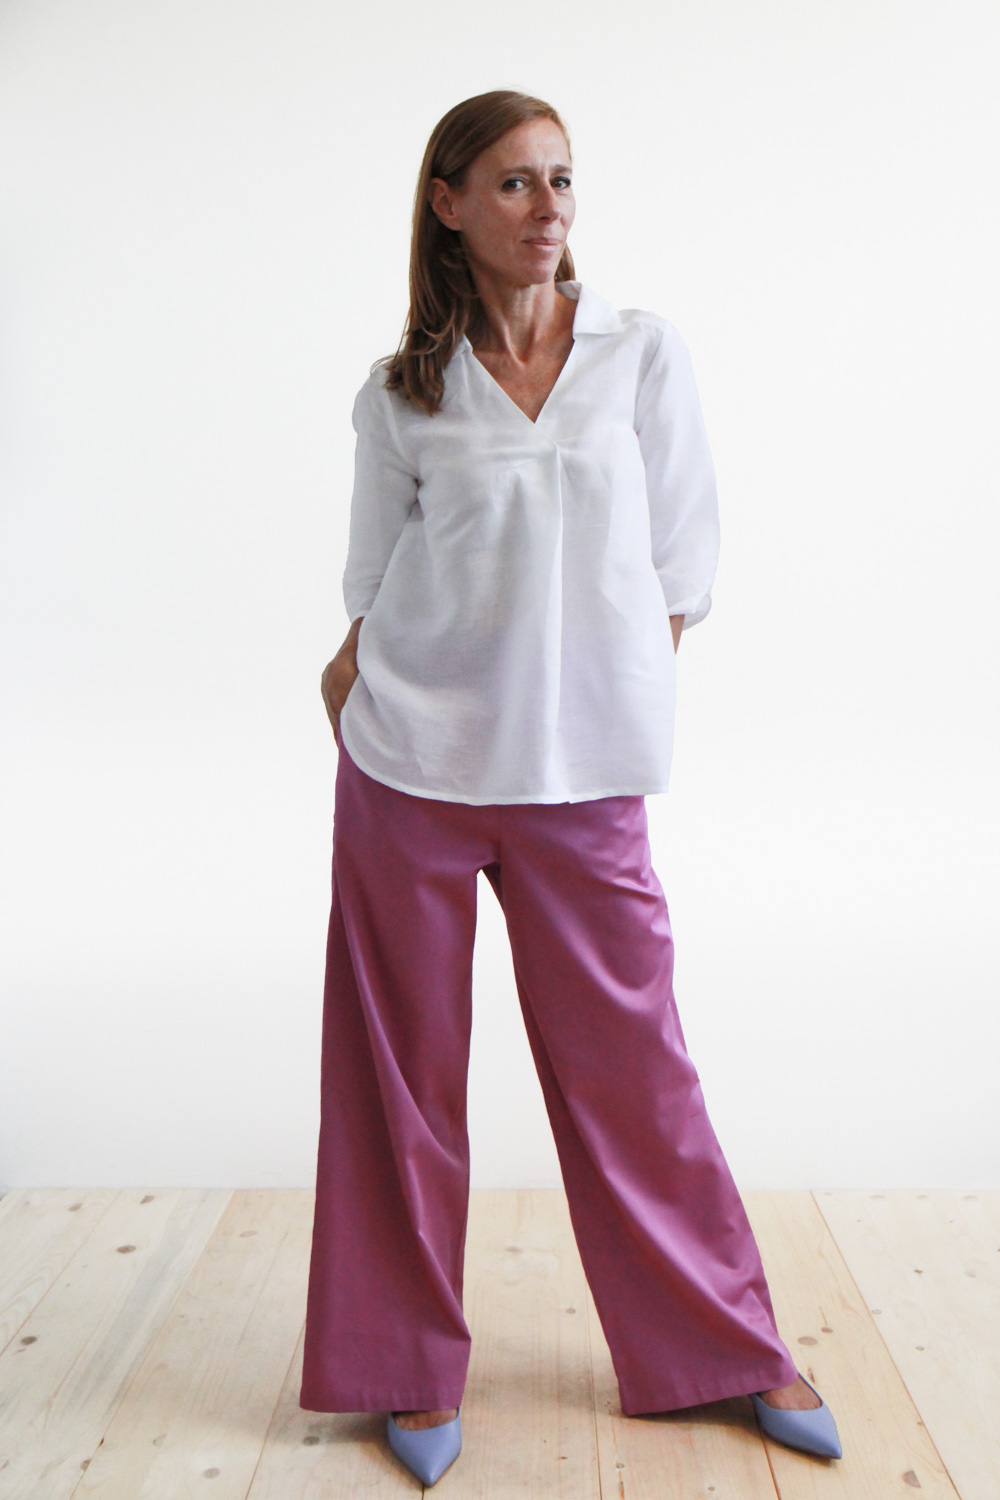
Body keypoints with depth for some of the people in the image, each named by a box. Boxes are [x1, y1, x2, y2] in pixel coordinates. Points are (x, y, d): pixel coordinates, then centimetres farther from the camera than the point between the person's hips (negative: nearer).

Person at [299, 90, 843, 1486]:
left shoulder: (644, 352, 4)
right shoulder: (402, 392, 4)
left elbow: (679, 559, 5)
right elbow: (376, 580, 11)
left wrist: (624, 714, 1)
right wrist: (357, 690, 0)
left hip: (581, 769, 0)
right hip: (411, 767, 1)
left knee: (629, 1057, 7)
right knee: (404, 1066, 7)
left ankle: (727, 1349, 27)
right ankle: (410, 1367, 25)